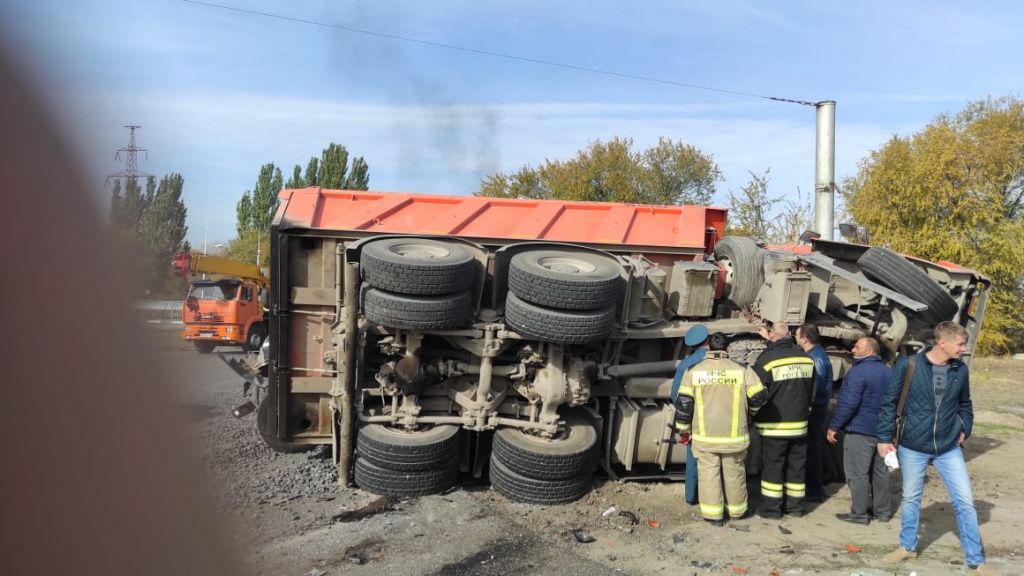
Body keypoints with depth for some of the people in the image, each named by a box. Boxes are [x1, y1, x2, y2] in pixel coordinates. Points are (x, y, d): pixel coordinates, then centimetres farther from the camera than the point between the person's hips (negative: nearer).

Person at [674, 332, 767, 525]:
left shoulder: (694, 371, -3)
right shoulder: (741, 370, -4)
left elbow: (683, 403, -2)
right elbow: (759, 397, -3)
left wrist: (684, 429, 10)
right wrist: (748, 409, 19)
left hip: (704, 437, 0)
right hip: (734, 436, 1)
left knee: (709, 473, 8)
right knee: (734, 472, 15)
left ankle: (713, 514, 9)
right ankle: (736, 509, 30)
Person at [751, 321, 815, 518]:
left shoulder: (766, 360, -14)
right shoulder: (805, 358, 3)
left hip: (774, 426, -5)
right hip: (799, 424, 5)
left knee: (772, 467, 3)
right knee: (796, 466, 13)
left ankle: (771, 508, 8)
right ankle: (795, 506, 21)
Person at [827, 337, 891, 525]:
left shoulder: (858, 371, -17)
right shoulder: (888, 372, 10)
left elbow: (848, 403, -22)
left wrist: (834, 427, -15)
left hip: (860, 430, -8)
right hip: (883, 430, 9)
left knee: (857, 473, -2)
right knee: (880, 471, 16)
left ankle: (859, 513, 2)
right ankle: (883, 511, 23)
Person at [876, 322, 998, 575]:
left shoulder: (960, 369, -3)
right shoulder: (908, 365, -15)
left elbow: (964, 403, 15)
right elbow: (889, 402, -8)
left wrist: (965, 430, 7)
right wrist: (884, 437, -9)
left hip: (949, 448, 2)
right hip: (913, 447, -2)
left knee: (965, 502, 3)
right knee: (911, 499, 14)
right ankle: (907, 546, 33)